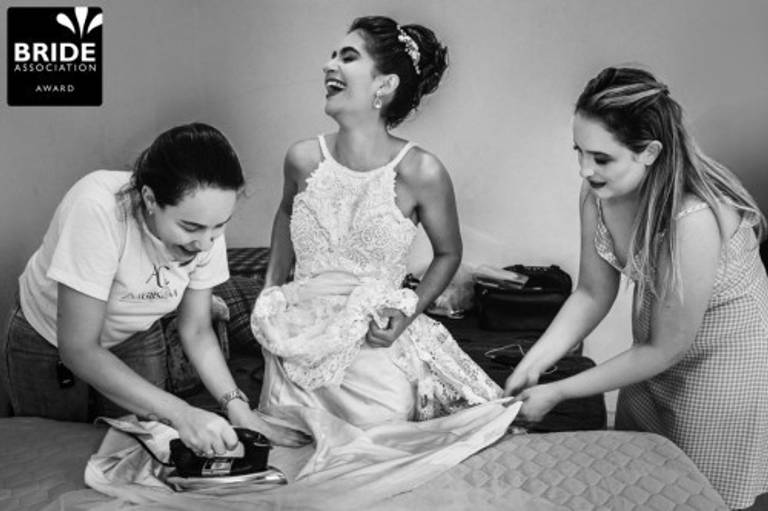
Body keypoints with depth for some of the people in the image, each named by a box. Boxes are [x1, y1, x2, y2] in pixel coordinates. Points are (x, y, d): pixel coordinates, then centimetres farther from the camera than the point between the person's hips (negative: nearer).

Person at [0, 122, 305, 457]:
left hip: (135, 339, 3)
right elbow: (78, 348, -35)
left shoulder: (203, 221, -24)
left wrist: (236, 404, -26)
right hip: (50, 342, -3)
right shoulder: (98, 209, -39)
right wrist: (180, 413, -42)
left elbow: (196, 330, -11)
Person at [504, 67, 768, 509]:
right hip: (657, 346, 6)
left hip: (725, 359, -6)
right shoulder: (600, 192, -18)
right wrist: (532, 364, -15)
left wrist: (559, 393, -21)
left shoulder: (692, 218, -37)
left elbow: (665, 350, -26)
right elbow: (593, 294, -6)